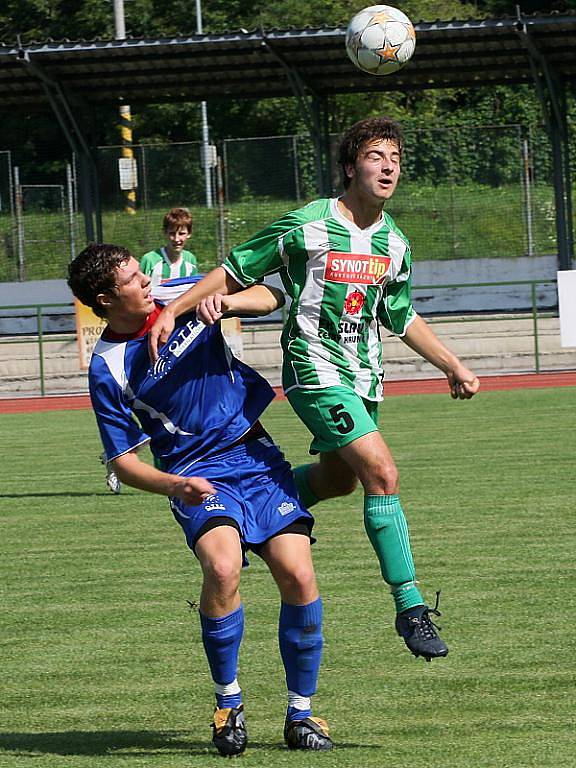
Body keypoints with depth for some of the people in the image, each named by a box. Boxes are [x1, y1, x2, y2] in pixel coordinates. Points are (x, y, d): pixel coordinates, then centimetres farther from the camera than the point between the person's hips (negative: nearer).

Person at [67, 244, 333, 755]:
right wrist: (172, 486, -23)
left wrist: (228, 301, -10)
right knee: (222, 568, -30)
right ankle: (228, 703, -8)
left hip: (258, 458, 4)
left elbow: (270, 297, 13)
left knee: (298, 576, -12)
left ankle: (301, 713, 5)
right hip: (200, 477, -3)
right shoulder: (107, 369, -7)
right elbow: (123, 460, -4)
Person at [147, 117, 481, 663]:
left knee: (338, 480, 19)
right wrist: (172, 311, -10)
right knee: (383, 473, -19)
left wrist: (453, 366, 19)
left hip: (363, 377, 8)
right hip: (314, 371, -8)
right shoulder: (307, 227, -13)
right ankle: (410, 607, -16)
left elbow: (402, 318, 22)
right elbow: (235, 272, -4)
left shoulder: (393, 244, 6)